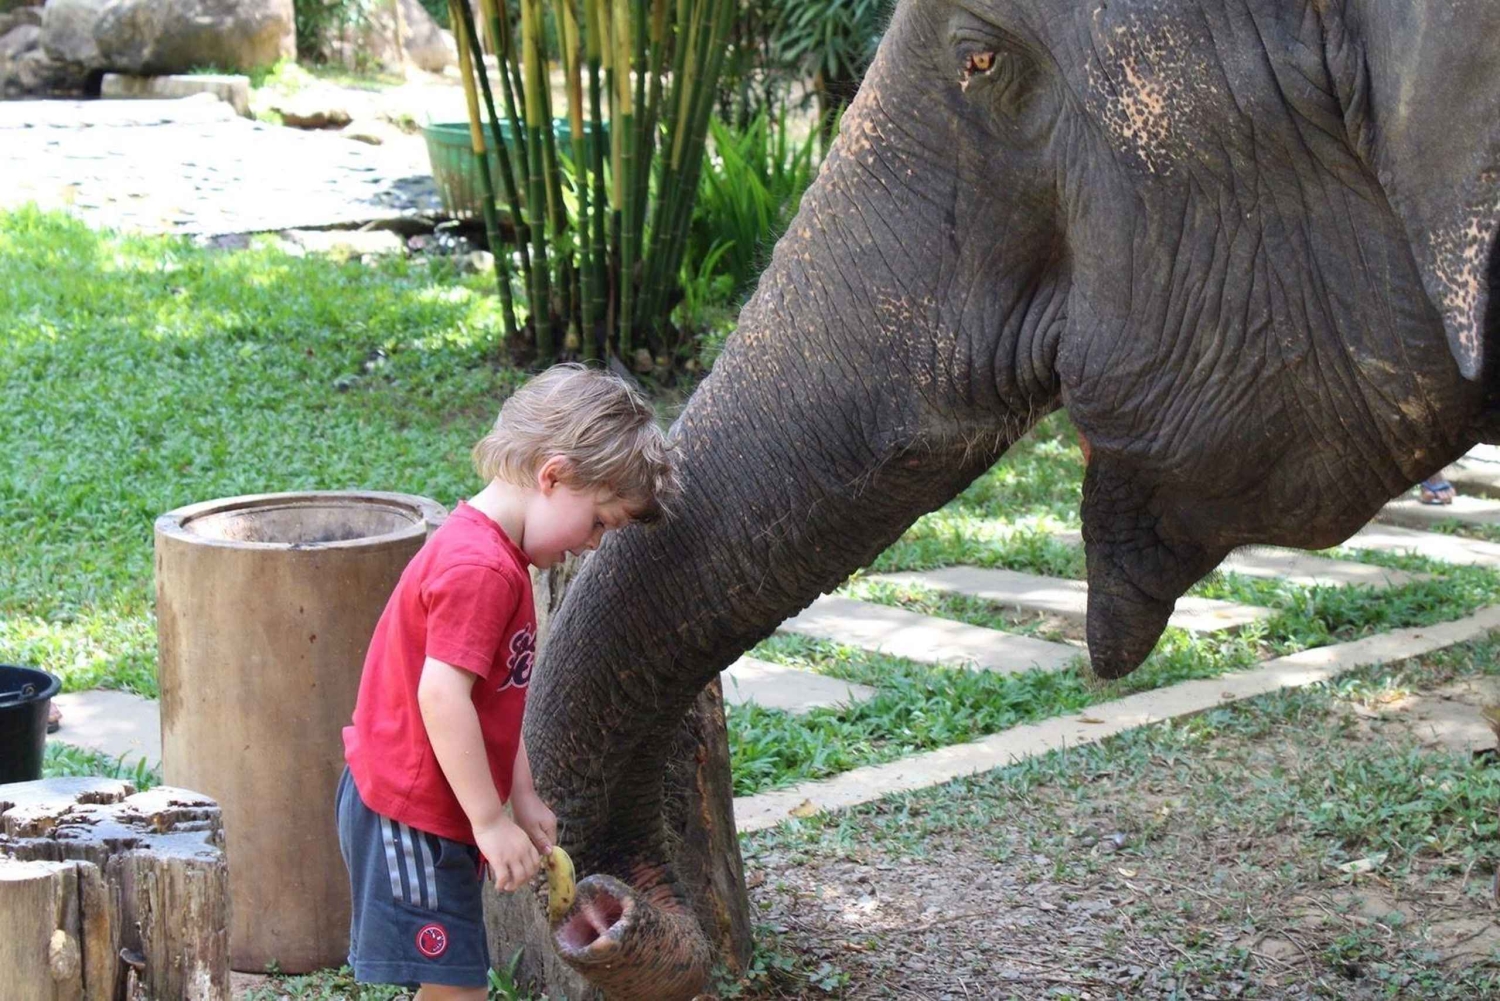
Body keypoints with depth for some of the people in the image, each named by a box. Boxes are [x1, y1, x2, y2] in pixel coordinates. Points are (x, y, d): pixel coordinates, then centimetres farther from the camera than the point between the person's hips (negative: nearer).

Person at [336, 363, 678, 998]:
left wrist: (522, 798, 18)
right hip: (409, 818, -11)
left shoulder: (496, 554, 13)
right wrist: (492, 821, -23)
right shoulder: (480, 570, -22)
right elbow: (441, 695, -28)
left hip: (427, 808, 11)